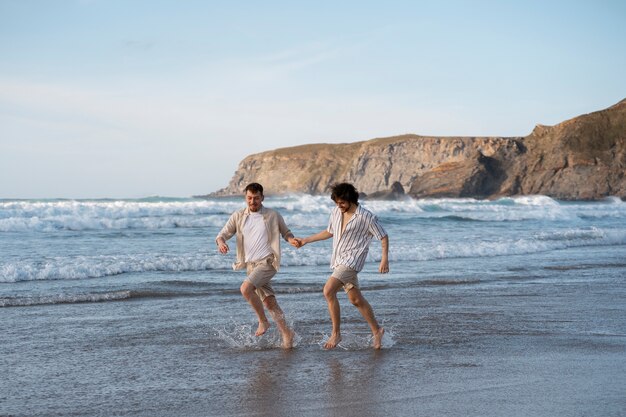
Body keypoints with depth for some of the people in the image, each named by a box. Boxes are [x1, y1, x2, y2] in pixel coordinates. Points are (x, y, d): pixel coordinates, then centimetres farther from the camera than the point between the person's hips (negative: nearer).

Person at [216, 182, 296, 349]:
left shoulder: (272, 215, 2)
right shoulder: (238, 216, 9)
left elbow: (286, 232, 13)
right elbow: (223, 234, 7)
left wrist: (292, 240, -10)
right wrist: (221, 242, -17)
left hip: (267, 262, -4)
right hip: (250, 265, 4)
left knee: (246, 288, -25)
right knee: (269, 302, 2)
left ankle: (263, 321, -7)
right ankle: (286, 333, 12)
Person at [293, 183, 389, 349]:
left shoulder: (366, 217, -12)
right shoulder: (336, 212, 7)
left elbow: (383, 236, -4)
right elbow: (329, 232, 23)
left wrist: (385, 259, -14)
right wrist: (306, 240, 21)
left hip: (351, 260, -7)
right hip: (338, 260, 7)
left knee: (328, 291, -21)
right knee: (356, 299, 12)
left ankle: (336, 333, -11)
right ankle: (376, 330, 27)